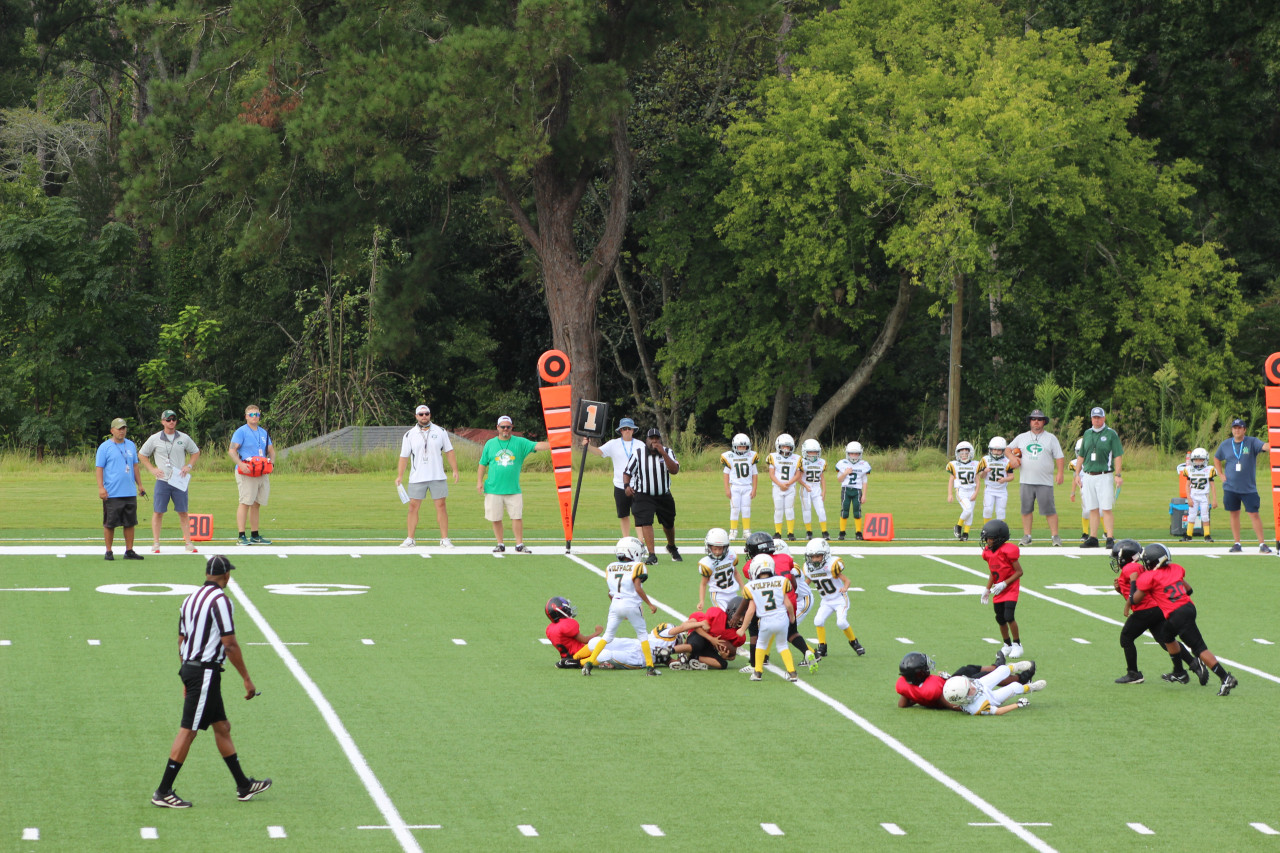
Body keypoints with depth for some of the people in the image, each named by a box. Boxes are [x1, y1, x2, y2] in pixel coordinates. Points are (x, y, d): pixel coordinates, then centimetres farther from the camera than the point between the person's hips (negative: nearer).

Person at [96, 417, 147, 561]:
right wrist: (101, 487, -14)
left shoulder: (131, 446, 15)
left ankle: (129, 551, 12)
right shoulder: (105, 447, -2)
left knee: (130, 522, 6)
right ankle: (108, 552, 7)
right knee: (109, 523, -1)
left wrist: (139, 485, 17)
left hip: (130, 493, 5)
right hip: (111, 494, -5)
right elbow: (99, 468, -5)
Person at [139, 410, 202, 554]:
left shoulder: (184, 438, 6)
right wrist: (152, 469, 0)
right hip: (162, 481, -1)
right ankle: (156, 543, 4)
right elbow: (141, 455, 11)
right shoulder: (155, 439, 2)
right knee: (158, 512, -2)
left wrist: (189, 466, 3)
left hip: (180, 481, 1)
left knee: (183, 512, 3)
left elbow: (196, 452, 19)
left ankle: (188, 542, 6)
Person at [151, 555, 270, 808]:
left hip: (190, 669, 9)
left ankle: (244, 786, 22)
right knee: (188, 730, -6)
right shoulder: (220, 600, -13)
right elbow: (230, 645, -16)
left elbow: (181, 642, 17)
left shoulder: (191, 599, 13)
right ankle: (163, 791, -6)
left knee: (222, 727, 15)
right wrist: (247, 679, -10)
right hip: (206, 671, -9)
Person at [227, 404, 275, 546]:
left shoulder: (263, 432, 18)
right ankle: (241, 537, -12)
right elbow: (231, 450, -10)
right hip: (246, 473, -7)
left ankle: (255, 536, 17)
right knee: (245, 502, -11)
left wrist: (271, 463, 2)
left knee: (257, 504, 10)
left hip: (262, 474, 7)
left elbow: (271, 451, 23)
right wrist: (241, 464, -24)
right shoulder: (241, 432, -2)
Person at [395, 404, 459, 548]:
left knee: (441, 506, -2)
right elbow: (404, 456, 6)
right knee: (413, 506, -1)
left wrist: (455, 470, 3)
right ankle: (410, 539, 6)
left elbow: (449, 451, 9)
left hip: (437, 477, 0)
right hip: (417, 478, 0)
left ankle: (445, 539, 2)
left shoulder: (440, 432, 6)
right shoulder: (409, 435, 5)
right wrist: (400, 475, 0)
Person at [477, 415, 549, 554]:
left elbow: (537, 446, -8)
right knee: (495, 519, 2)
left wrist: (553, 445, -24)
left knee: (517, 517, -5)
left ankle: (519, 545, 3)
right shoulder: (490, 444, 8)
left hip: (513, 489, -1)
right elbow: (482, 464, 13)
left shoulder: (520, 442, 4)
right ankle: (500, 544, 15)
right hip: (493, 489, 1)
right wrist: (479, 481, 4)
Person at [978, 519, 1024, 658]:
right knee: (1000, 619, 7)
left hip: (1011, 589, -7)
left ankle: (1017, 644, 1)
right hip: (999, 590, 7)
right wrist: (987, 590, 11)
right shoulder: (989, 552, 2)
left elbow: (1019, 572, -16)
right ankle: (1007, 645, 24)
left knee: (1009, 616, -16)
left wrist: (1004, 584, -20)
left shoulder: (1007, 551, -20)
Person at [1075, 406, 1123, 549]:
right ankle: (1093, 538, 10)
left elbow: (1118, 456, -4)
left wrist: (1118, 475, -12)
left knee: (1106, 509, -8)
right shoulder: (1087, 434, 14)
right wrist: (1077, 474, 13)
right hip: (1088, 477, 5)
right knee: (1093, 509, 7)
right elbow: (1081, 456, 19)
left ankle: (1110, 539, -8)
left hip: (1104, 476, -5)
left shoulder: (1111, 434, 0)